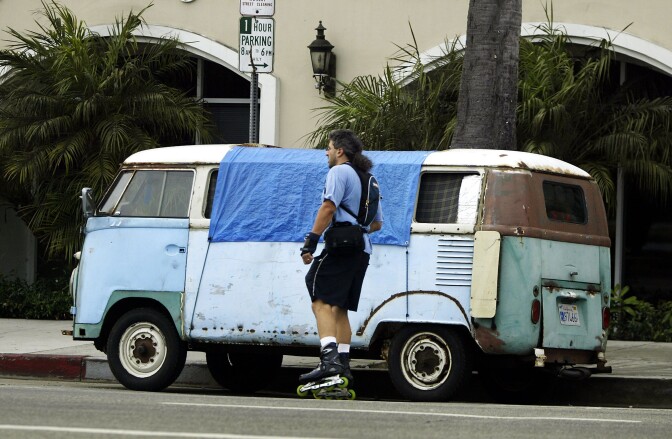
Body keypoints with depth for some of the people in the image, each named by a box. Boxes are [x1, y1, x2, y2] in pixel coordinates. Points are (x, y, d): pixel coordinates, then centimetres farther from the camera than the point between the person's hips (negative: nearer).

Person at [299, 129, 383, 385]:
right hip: (361, 251, 9)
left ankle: (329, 358, -29)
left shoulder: (339, 172, -3)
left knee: (322, 302, -14)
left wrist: (311, 241, -19)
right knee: (339, 308, 14)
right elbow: (377, 223, 29)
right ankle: (343, 364, 11)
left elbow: (328, 207, -17)